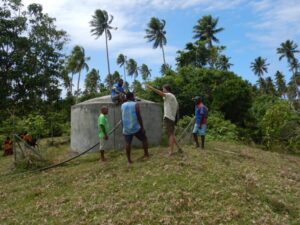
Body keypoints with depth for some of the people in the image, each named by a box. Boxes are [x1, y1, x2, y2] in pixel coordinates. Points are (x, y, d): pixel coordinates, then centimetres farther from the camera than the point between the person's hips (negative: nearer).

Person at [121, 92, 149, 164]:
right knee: (144, 139, 14)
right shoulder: (135, 104, -6)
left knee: (128, 143, 6)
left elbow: (123, 118, 14)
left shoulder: (122, 106, 8)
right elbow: (139, 117, -11)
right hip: (136, 127, -4)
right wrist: (142, 127, -8)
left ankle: (129, 160, 7)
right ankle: (146, 154, 16)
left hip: (126, 129, 4)